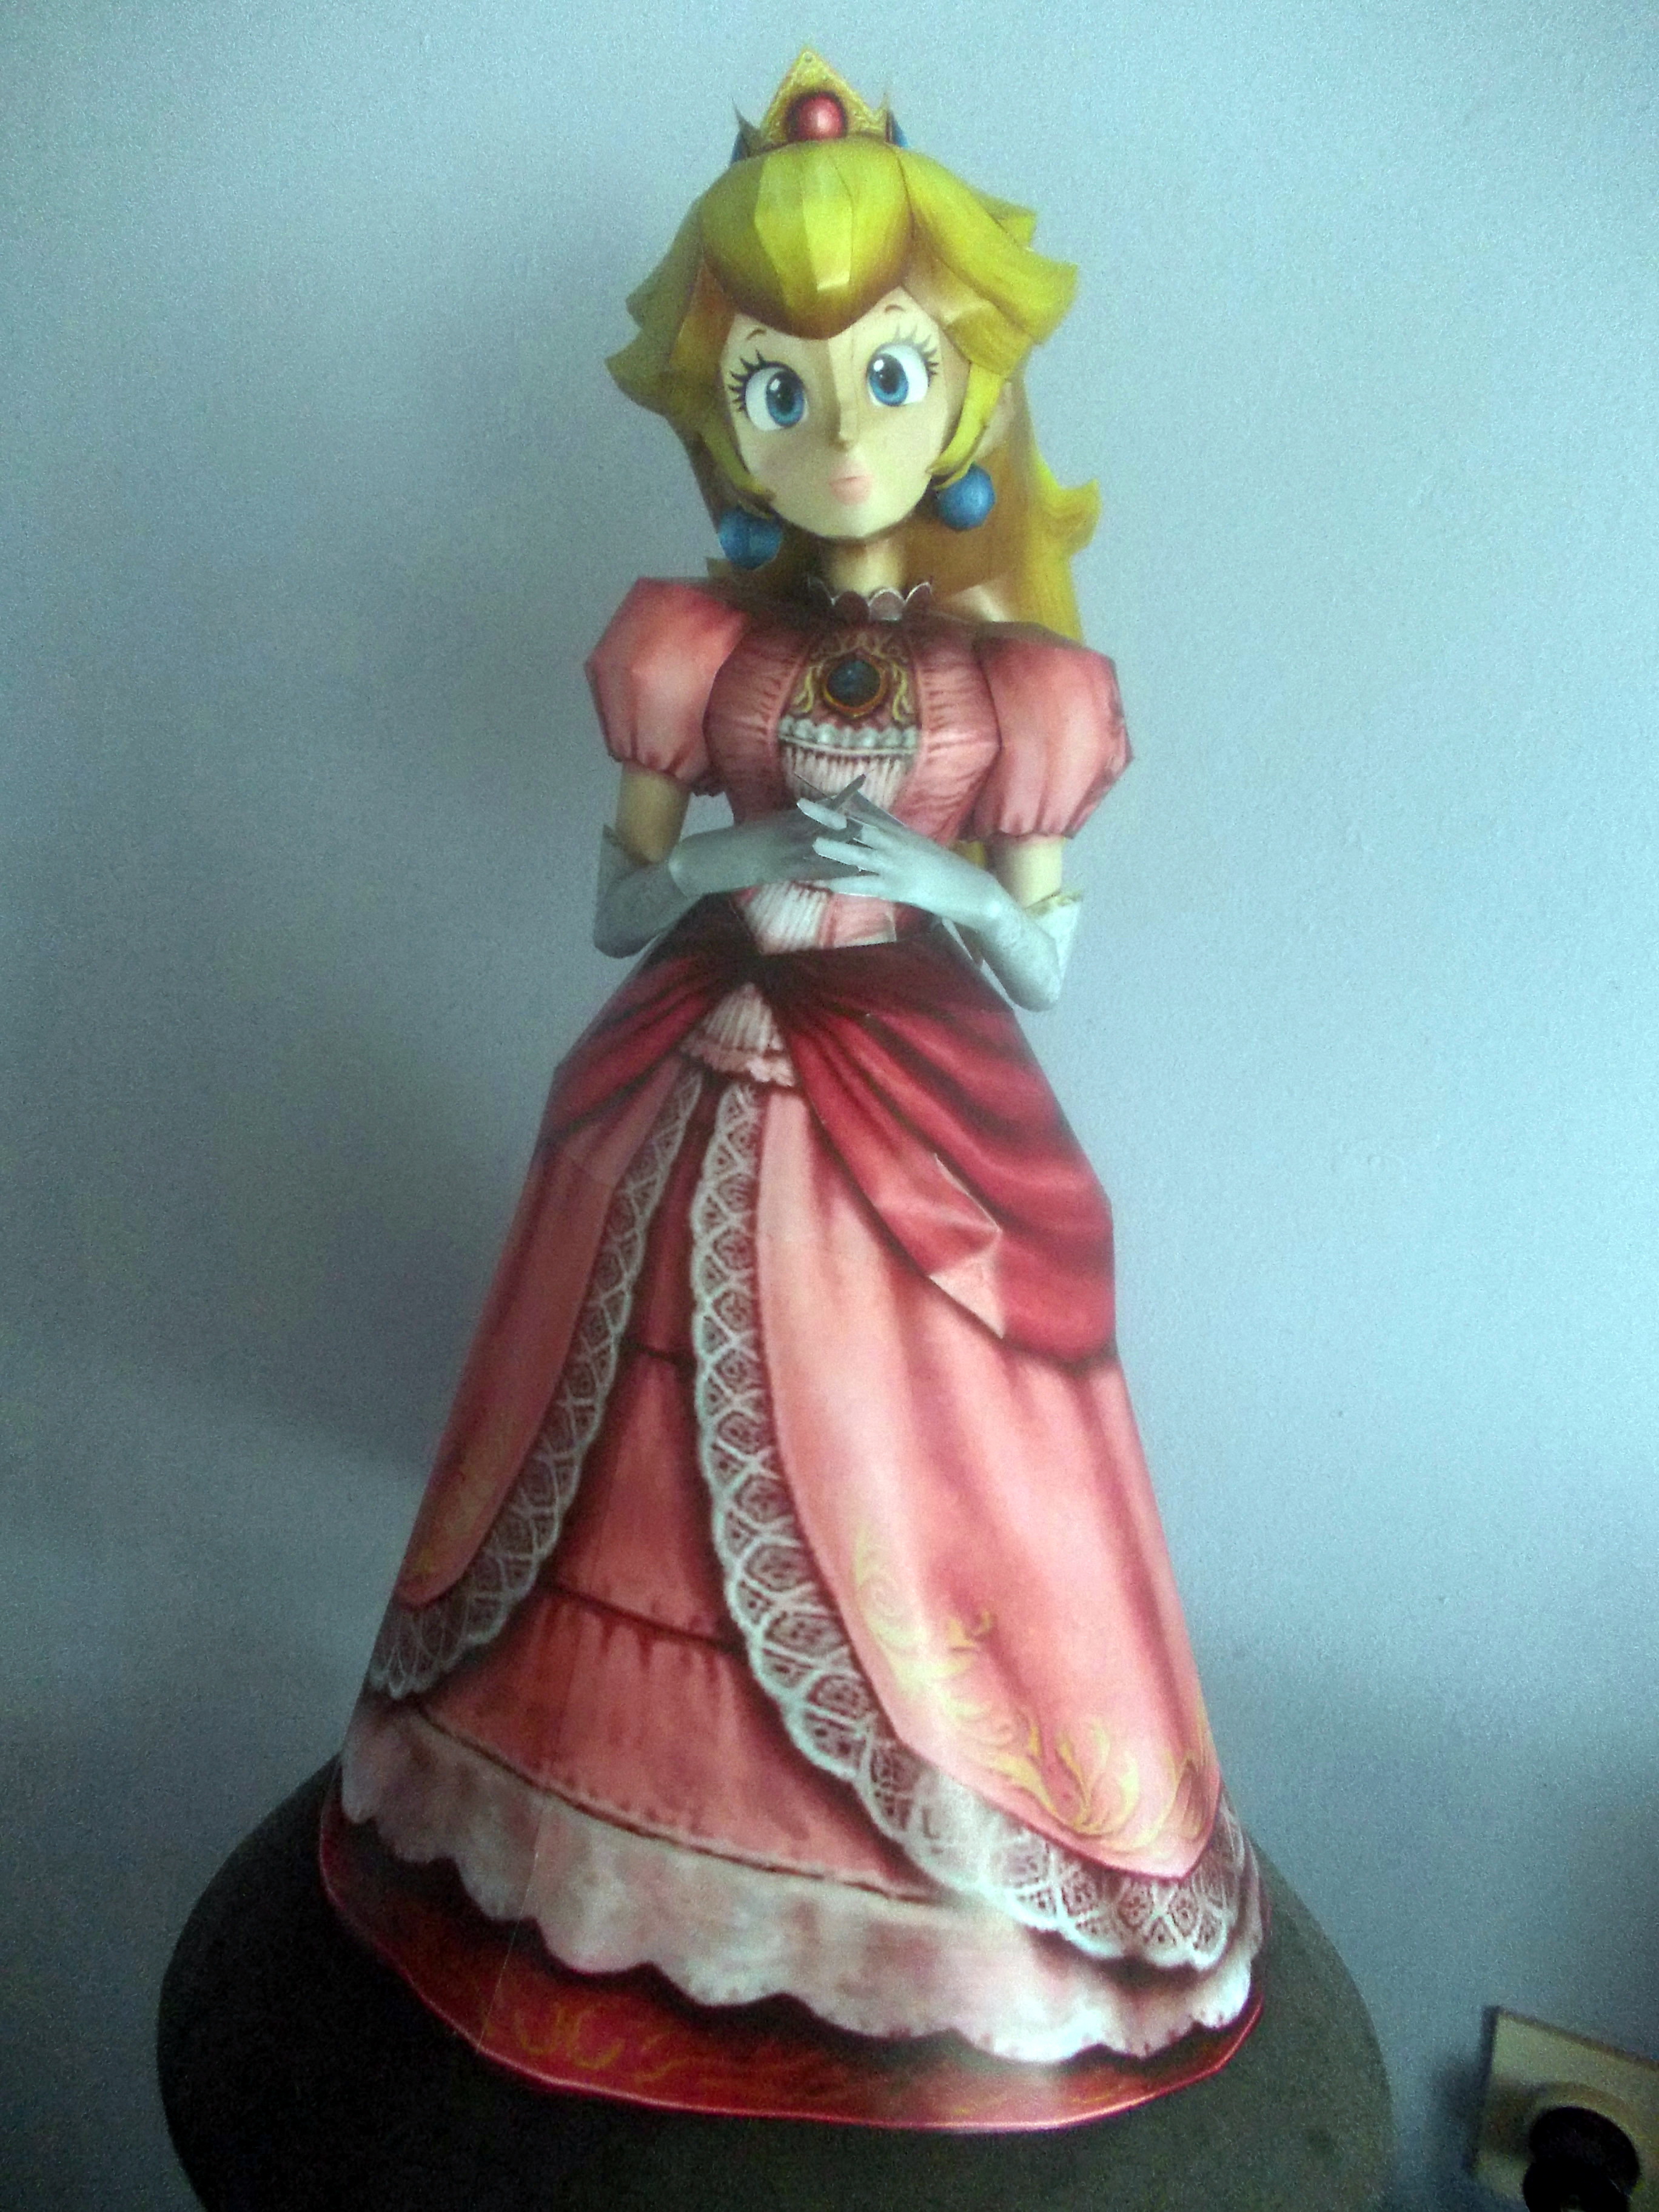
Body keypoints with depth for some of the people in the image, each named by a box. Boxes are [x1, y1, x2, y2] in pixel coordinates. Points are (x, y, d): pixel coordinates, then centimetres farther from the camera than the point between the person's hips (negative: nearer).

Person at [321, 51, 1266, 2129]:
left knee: (905, 1501, 8)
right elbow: (617, 901, 4)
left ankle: (945, 1903, 34)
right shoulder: (696, 655, 0)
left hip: (922, 1134, -1)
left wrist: (940, 879, -16)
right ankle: (665, 1850, 39)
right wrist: (733, 868, -14)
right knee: (674, 1485, 12)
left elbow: (1045, 967, 1)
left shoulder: (1015, 688, -2)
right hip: (701, 1112, 2)